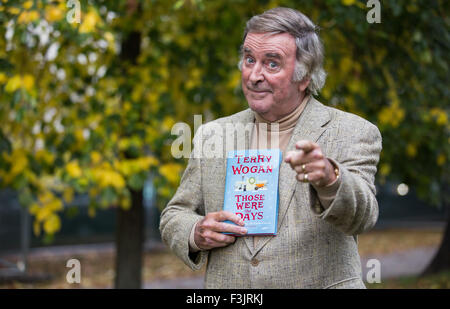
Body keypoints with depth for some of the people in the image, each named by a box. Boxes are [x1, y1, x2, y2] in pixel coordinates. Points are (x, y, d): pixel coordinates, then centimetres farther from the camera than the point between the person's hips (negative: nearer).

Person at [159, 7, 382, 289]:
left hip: (322, 282, -1)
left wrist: (329, 178, -32)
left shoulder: (352, 133, 0)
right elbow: (174, 218, 15)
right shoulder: (212, 135, 10)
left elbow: (362, 217, -13)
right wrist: (197, 234, -6)